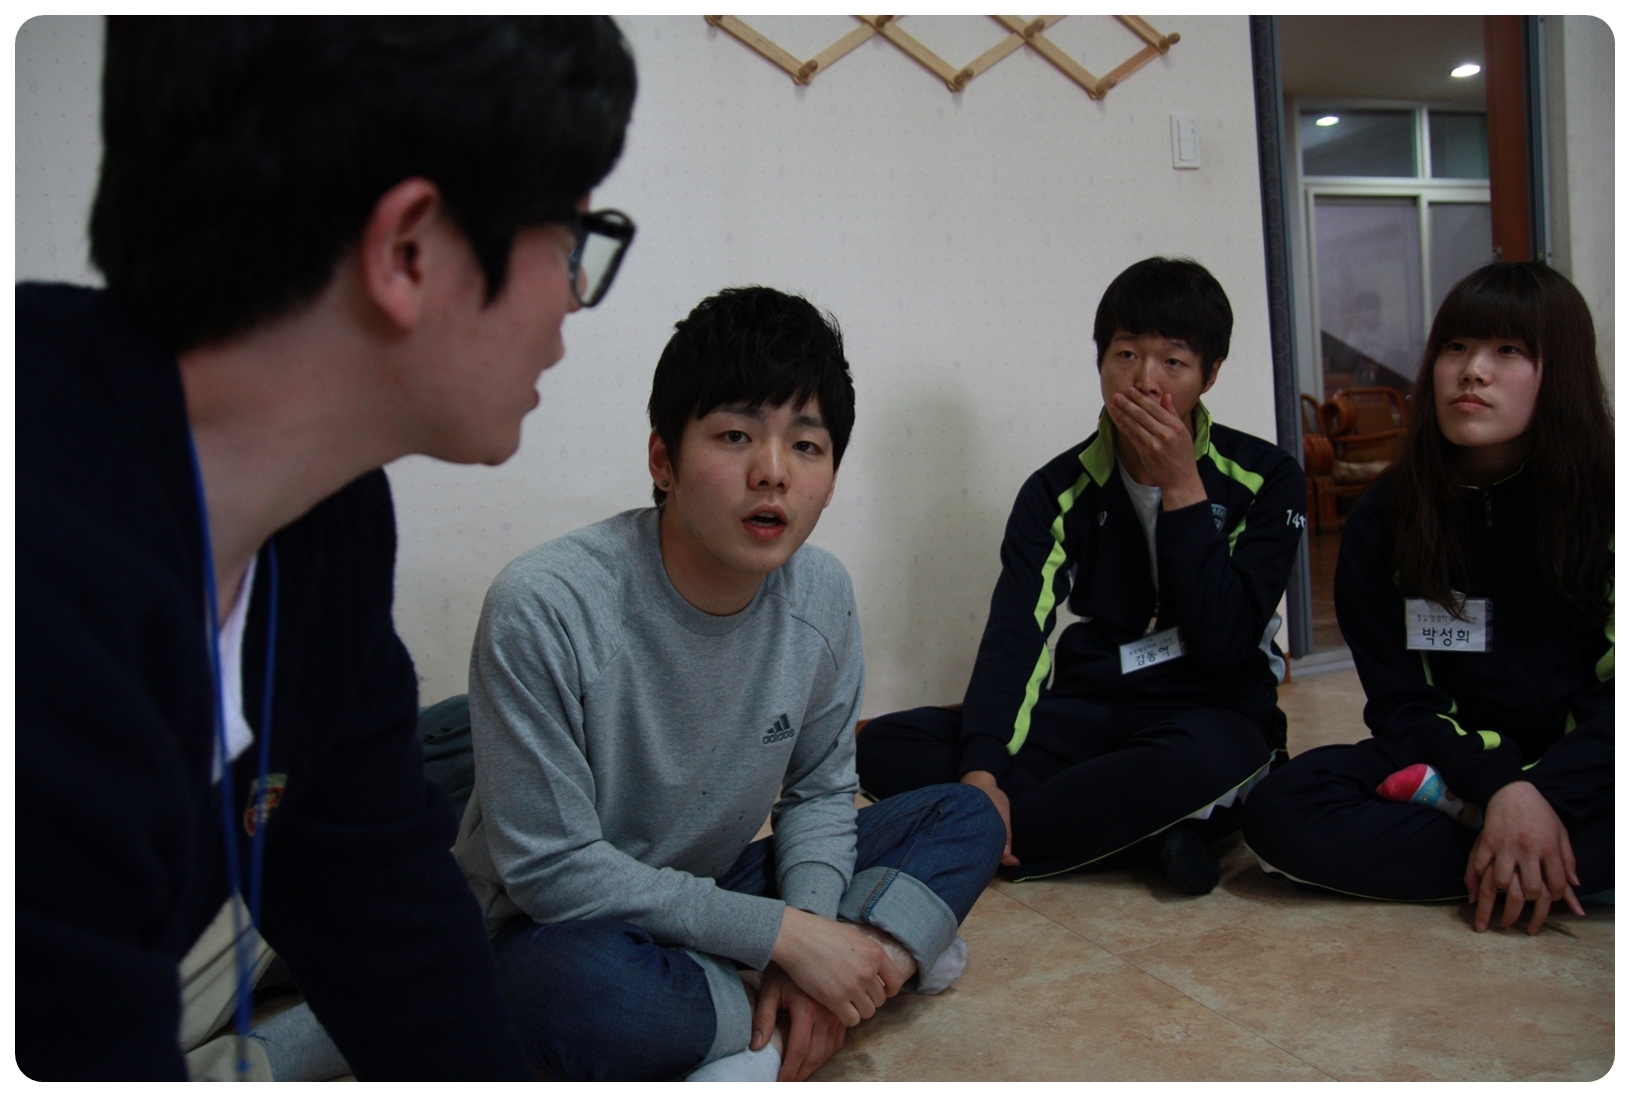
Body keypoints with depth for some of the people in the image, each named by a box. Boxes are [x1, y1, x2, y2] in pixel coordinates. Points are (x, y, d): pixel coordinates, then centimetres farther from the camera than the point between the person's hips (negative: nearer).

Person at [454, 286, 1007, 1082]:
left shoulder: (823, 596, -10)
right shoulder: (544, 608, -28)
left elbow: (819, 792, 2)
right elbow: (552, 868, -24)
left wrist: (819, 937, -18)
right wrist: (781, 933, -23)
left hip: (713, 888, 6)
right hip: (566, 924, -5)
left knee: (966, 821, -3)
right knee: (593, 998, -40)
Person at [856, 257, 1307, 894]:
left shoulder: (1264, 478, -3)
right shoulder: (1058, 490, 2)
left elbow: (1225, 643, -14)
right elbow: (1015, 634, -10)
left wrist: (1182, 488, -16)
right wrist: (980, 771, -26)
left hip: (1209, 715, -3)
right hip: (1084, 716, 4)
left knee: (1201, 756, -42)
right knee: (886, 745, -18)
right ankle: (1152, 824, -20)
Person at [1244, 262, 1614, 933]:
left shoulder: (1605, 501, -4)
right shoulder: (1383, 523, 0)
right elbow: (1398, 700, -2)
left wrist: (1546, 795, -27)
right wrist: (1501, 785, -21)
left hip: (1584, 769, -1)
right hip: (1455, 757, 2)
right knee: (1281, 810, -27)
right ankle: (1562, 869, -21)